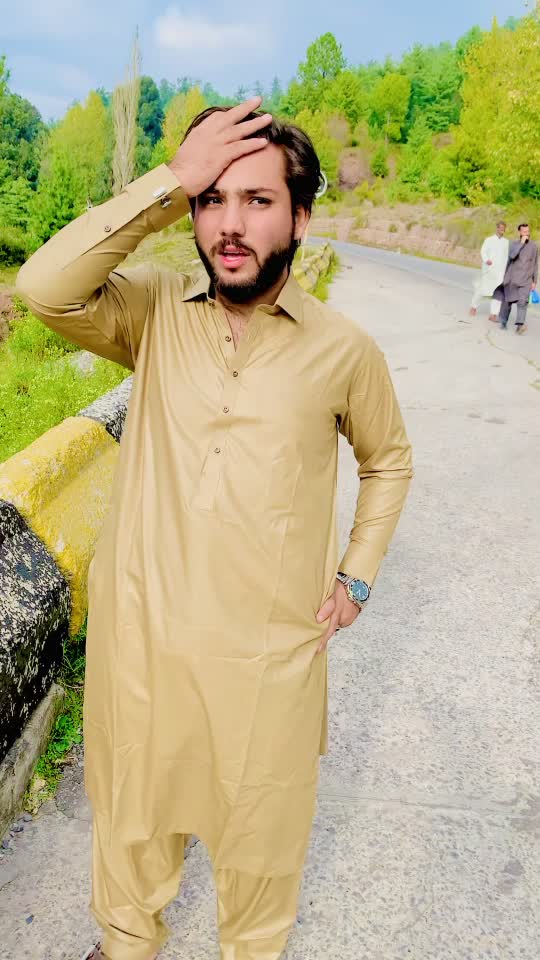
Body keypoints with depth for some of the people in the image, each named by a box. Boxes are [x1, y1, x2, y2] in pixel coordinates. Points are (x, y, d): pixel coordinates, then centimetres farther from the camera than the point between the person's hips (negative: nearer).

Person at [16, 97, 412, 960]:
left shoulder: (344, 349, -6)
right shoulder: (154, 313, -6)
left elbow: (388, 459, 10)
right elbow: (45, 288, -25)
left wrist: (357, 575, 2)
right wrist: (171, 180, -23)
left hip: (271, 650, 0)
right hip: (141, 635, 1)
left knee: (259, 830, 22)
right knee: (133, 809, 25)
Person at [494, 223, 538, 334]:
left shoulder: (534, 246, 4)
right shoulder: (514, 243, 0)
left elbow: (535, 265, 10)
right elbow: (512, 255, -20)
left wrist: (534, 281, 9)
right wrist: (522, 242, -19)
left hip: (525, 280, 0)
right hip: (511, 279, 0)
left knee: (523, 301, -19)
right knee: (507, 301, 10)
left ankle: (520, 325, -29)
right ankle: (503, 322, 28)